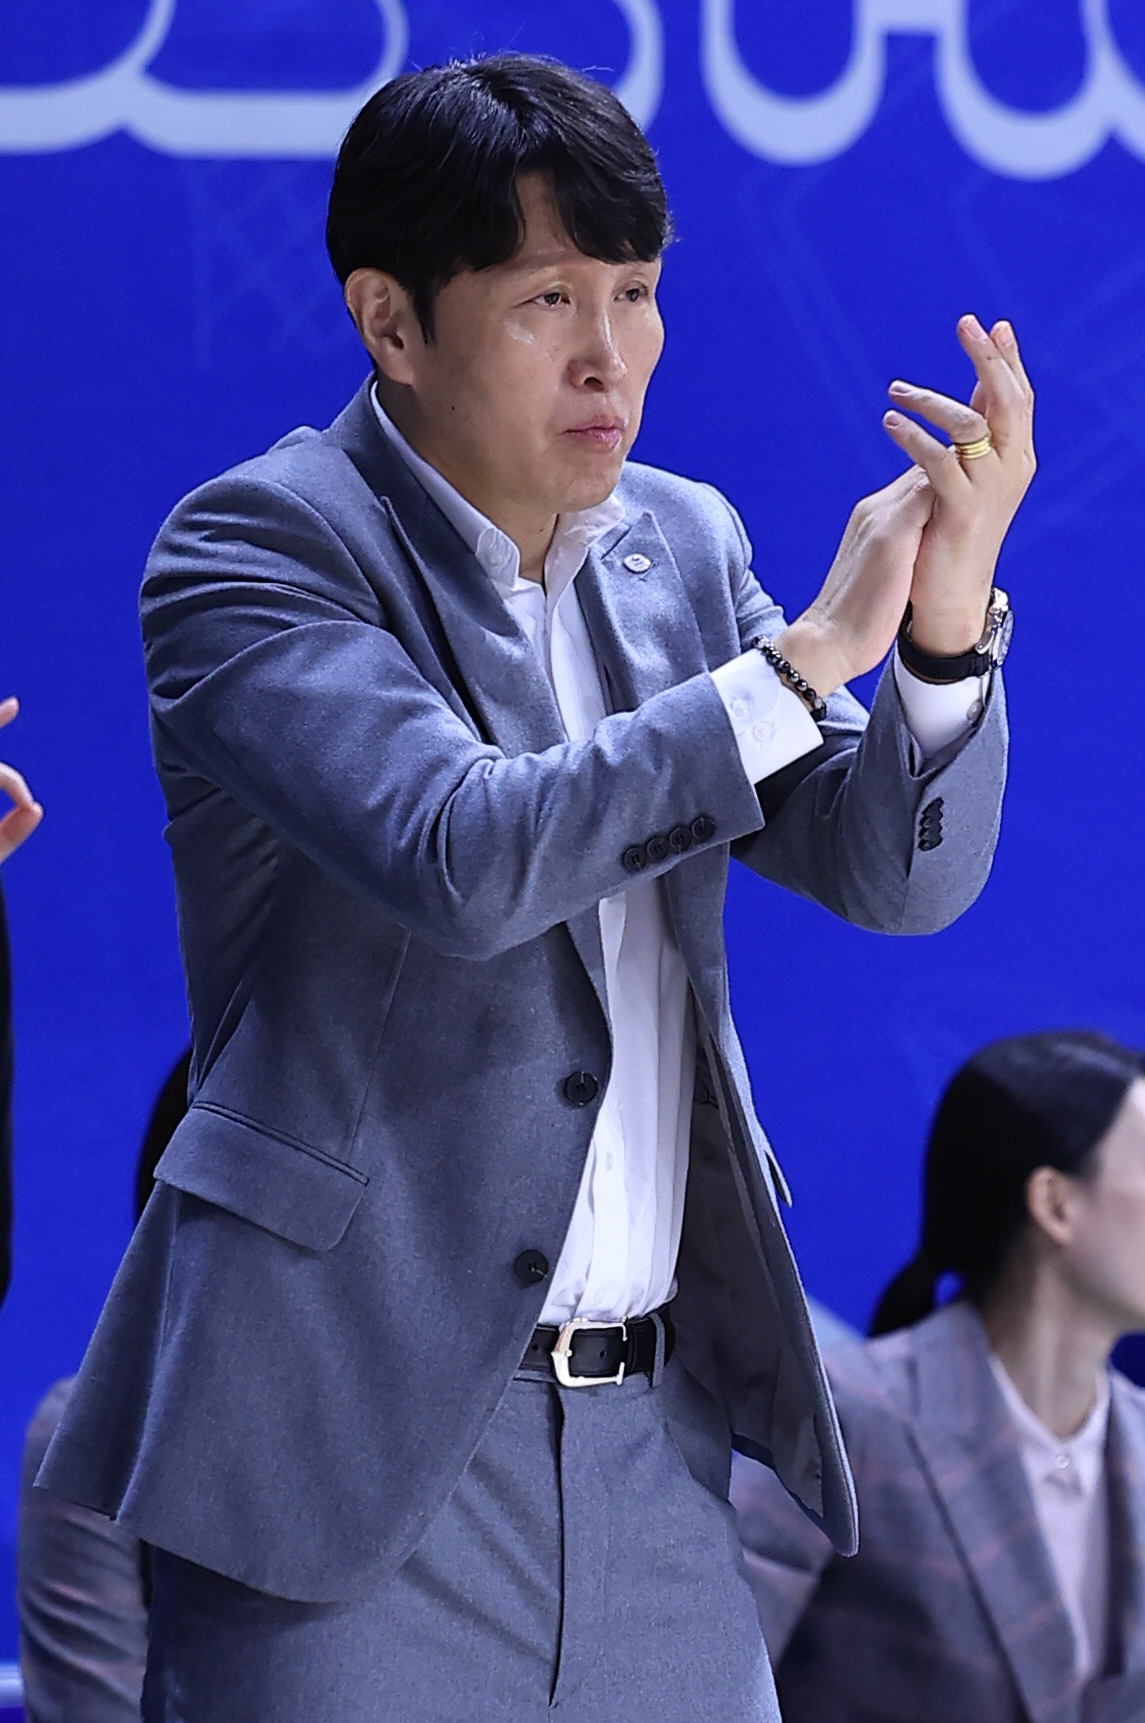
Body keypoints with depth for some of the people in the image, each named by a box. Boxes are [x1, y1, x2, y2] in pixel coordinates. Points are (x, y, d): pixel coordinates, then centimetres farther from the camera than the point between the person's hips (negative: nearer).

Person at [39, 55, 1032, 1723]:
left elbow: (901, 872, 5)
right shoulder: (259, 548, -7)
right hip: (357, 1434, -5)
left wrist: (948, 619, -13)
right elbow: (461, 860, -23)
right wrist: (808, 656, -18)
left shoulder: (681, 545, 11)